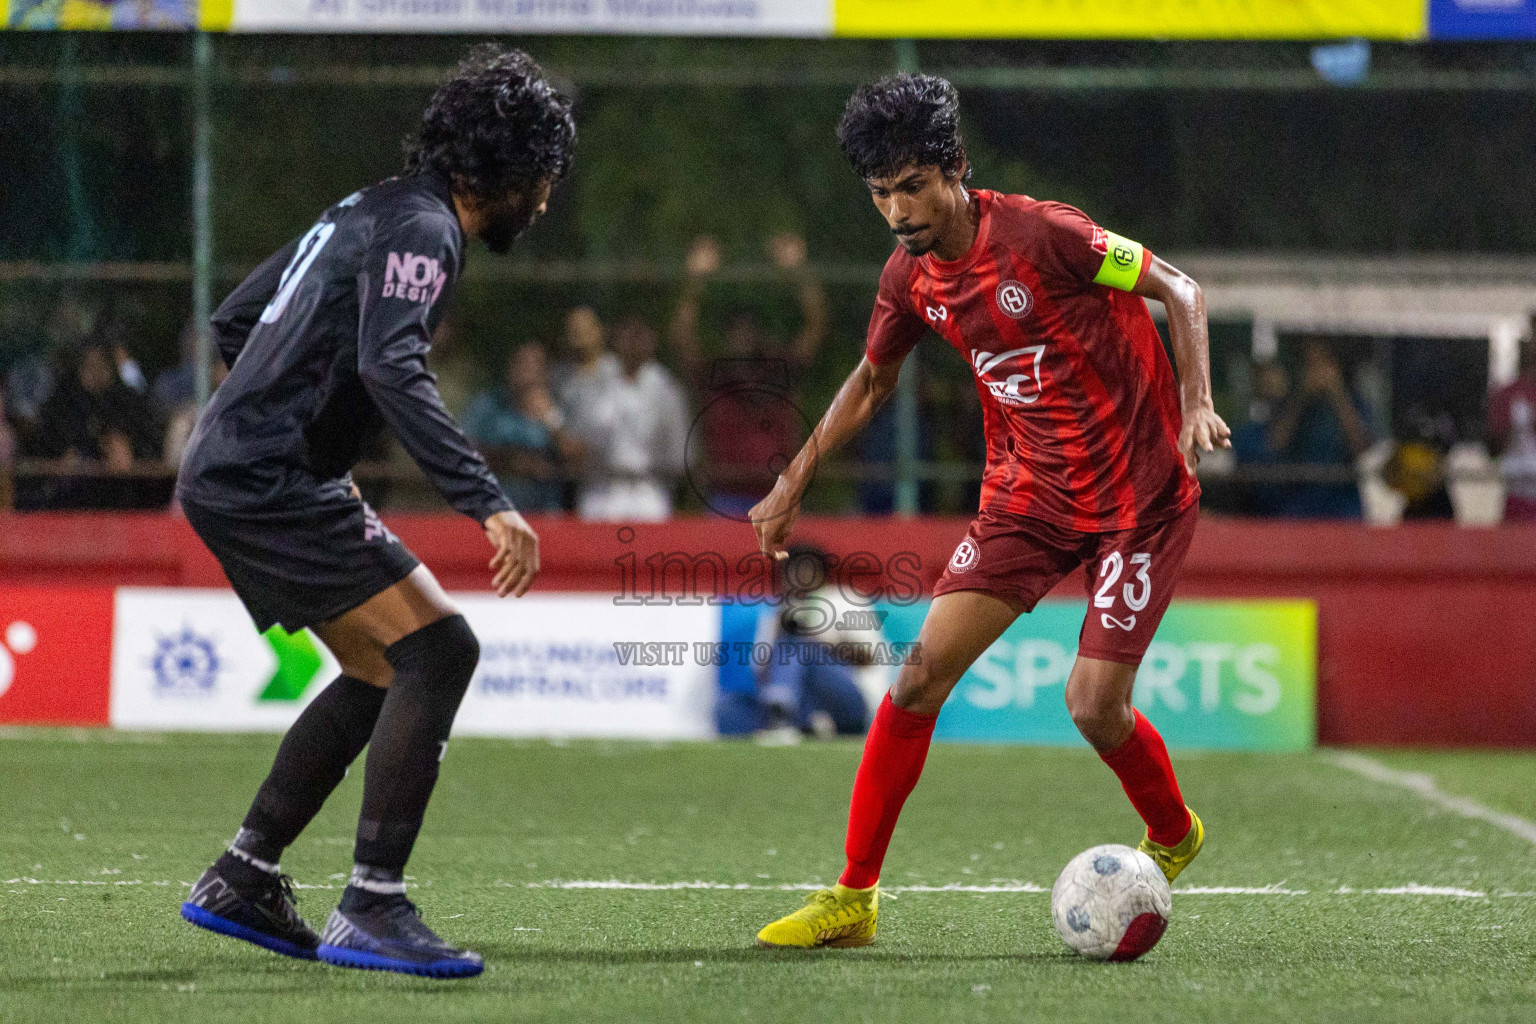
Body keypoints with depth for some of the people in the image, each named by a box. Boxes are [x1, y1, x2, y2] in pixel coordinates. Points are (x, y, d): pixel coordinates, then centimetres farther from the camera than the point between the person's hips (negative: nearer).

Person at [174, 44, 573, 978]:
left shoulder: (370, 211, 18)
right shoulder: (422, 230, -12)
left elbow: (234, 321, 26)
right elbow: (393, 370, -29)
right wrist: (488, 504, -34)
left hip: (227, 472, 10)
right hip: (266, 483, -10)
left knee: (385, 672, 17)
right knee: (438, 649, -14)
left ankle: (242, 880, 21)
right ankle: (371, 910, -16)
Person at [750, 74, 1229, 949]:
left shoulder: (1041, 235, -21)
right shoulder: (911, 278, -1)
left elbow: (1179, 290, -12)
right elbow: (872, 380, 18)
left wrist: (1197, 404, -24)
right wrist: (794, 484, 18)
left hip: (1140, 494, -5)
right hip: (1030, 491, 5)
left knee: (1094, 704, -12)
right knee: (924, 670, -8)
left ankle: (1173, 840, 22)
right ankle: (854, 897, 0)